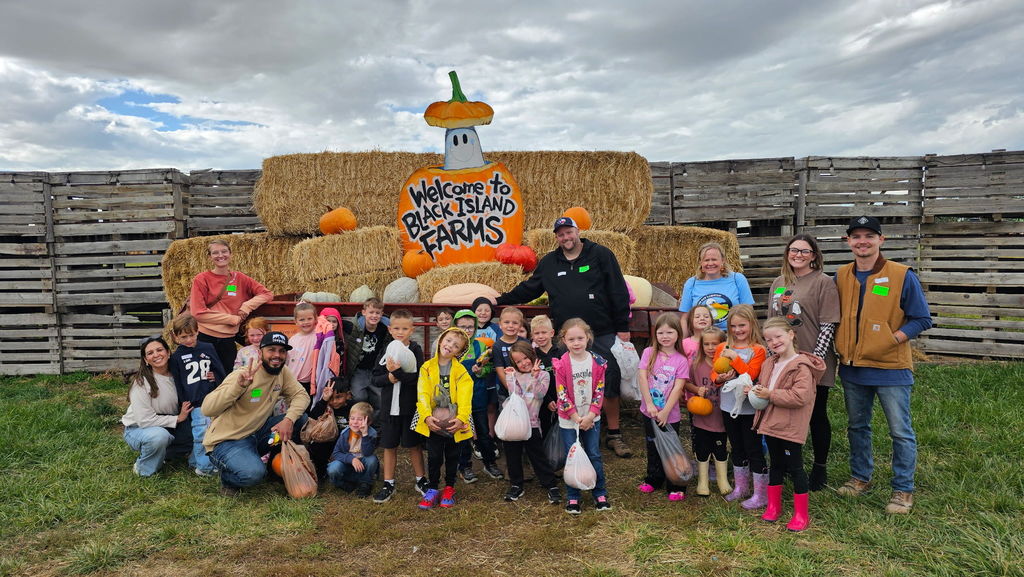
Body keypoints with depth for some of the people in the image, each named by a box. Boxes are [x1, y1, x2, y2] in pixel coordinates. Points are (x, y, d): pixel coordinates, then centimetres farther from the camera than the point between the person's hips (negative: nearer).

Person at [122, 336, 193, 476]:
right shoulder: (141, 382, -21)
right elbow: (145, 420, -23)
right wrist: (177, 418, -20)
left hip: (167, 428, 5)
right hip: (137, 429, -5)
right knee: (159, 435, -37)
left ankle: (163, 452, 5)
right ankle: (144, 469, -9)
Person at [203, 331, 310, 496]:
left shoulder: (282, 372, -1)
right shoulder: (242, 375, -22)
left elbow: (301, 395, -2)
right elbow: (207, 409, -30)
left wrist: (289, 419, -21)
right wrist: (239, 385, -43)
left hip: (256, 433, 7)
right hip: (227, 441, -7)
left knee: (301, 419, -8)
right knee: (254, 473, -33)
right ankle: (228, 480, 3)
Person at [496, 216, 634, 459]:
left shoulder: (601, 255, 0)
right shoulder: (549, 262, 11)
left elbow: (619, 292, -2)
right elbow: (528, 288, 23)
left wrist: (622, 327, -5)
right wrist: (501, 300, 19)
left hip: (602, 335, -2)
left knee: (610, 383, 1)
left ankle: (614, 436, 14)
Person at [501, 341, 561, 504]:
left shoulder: (543, 375, 1)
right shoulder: (512, 375, 6)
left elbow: (540, 394, -14)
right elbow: (513, 394, -8)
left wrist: (535, 376, -22)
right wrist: (510, 376, -13)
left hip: (531, 422, -3)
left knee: (538, 456, 2)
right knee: (512, 455, 11)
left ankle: (551, 486, 13)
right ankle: (516, 485, 27)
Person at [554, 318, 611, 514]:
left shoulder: (597, 362, -6)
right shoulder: (561, 365, -12)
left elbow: (599, 391, -4)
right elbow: (562, 395, -11)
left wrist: (590, 416, -12)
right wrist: (576, 417, -13)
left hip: (591, 418, 2)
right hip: (568, 419, -2)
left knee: (594, 456, 10)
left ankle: (600, 494, 24)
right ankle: (572, 498, 19)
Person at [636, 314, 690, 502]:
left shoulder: (681, 360, -9)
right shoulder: (649, 353, -4)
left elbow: (678, 388, -13)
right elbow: (642, 377, -11)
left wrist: (665, 412, -18)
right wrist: (650, 404, -17)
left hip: (670, 414, -2)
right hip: (649, 411, 3)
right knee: (653, 447, 18)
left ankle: (676, 486, 18)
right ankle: (653, 479, 35)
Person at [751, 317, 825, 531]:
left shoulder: (802, 366, -16)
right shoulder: (769, 364, 10)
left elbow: (800, 396, -26)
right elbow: (763, 386, 24)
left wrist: (771, 394, -21)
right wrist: (757, 391, 1)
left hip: (791, 427, -8)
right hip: (770, 423, 8)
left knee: (795, 468, 2)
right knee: (776, 465, 19)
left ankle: (801, 514, 14)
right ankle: (773, 506, 31)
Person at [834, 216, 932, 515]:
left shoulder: (902, 276, -9)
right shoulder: (841, 276, 5)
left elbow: (921, 319, -6)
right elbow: (833, 316, 14)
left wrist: (892, 339, -16)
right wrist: (840, 344, 0)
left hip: (890, 367, -4)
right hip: (852, 367, 5)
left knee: (901, 431, 4)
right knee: (857, 426, 17)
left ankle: (903, 490, 19)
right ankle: (860, 477, 34)